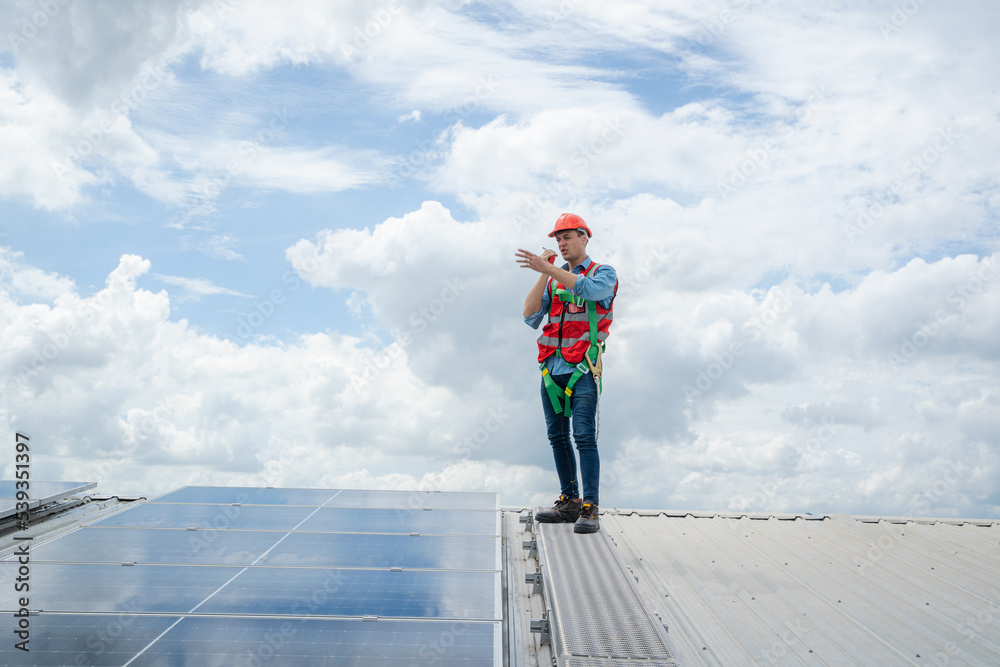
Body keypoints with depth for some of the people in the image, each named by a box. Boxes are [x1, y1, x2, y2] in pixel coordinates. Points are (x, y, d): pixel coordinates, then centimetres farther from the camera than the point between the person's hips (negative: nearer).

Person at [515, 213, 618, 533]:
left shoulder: (604, 273, 2)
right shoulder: (552, 280, 16)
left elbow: (589, 289, -23)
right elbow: (530, 316, 3)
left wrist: (546, 268, -26)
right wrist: (543, 274, -4)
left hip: (583, 369, -6)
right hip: (552, 368, 6)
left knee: (584, 437, -12)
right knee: (557, 437, 8)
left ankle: (590, 510, -11)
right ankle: (570, 502, 16)